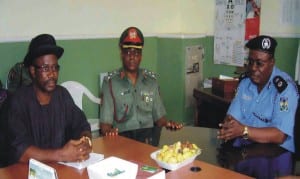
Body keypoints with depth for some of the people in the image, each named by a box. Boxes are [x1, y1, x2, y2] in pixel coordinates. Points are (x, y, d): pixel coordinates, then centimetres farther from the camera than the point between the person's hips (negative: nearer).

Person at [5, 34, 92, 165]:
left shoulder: (62, 94, 2)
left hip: (62, 166, 4)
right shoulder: (19, 100, -13)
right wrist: (61, 155, -32)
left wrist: (85, 141, -18)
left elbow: (82, 125, 5)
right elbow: (19, 150, -21)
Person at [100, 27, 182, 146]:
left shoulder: (151, 80, 12)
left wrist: (167, 123, -6)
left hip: (148, 134, 3)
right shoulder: (110, 82, 1)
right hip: (122, 136, -3)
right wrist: (109, 131, -25)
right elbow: (105, 122, -3)